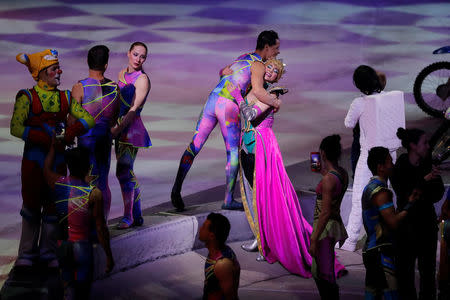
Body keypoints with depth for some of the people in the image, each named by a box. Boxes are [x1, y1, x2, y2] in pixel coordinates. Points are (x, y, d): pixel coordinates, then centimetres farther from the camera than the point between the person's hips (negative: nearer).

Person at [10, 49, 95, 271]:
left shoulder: (65, 98, 8)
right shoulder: (27, 98, -5)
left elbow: (88, 119, 2)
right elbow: (16, 128, -16)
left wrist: (73, 130, -18)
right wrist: (41, 138, -26)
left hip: (58, 159, 3)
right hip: (34, 159, -3)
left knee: (53, 206, 7)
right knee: (31, 205, 3)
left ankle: (48, 253, 17)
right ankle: (26, 254, 13)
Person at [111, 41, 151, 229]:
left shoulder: (142, 80, -11)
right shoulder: (122, 74, 12)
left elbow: (133, 110, -18)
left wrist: (117, 129, -23)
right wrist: (115, 128, 16)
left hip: (132, 128, -8)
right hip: (120, 127, 8)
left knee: (123, 171, -12)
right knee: (127, 173, 10)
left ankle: (128, 217, -4)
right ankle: (137, 216, 18)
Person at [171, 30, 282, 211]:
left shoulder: (242, 57, 24)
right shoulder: (258, 65, -2)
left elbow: (223, 72, 38)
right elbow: (257, 90, -21)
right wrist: (274, 102, -5)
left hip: (212, 99, 7)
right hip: (229, 107, -7)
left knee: (195, 146, 7)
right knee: (233, 153, 4)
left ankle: (176, 188, -3)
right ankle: (228, 200, 7)